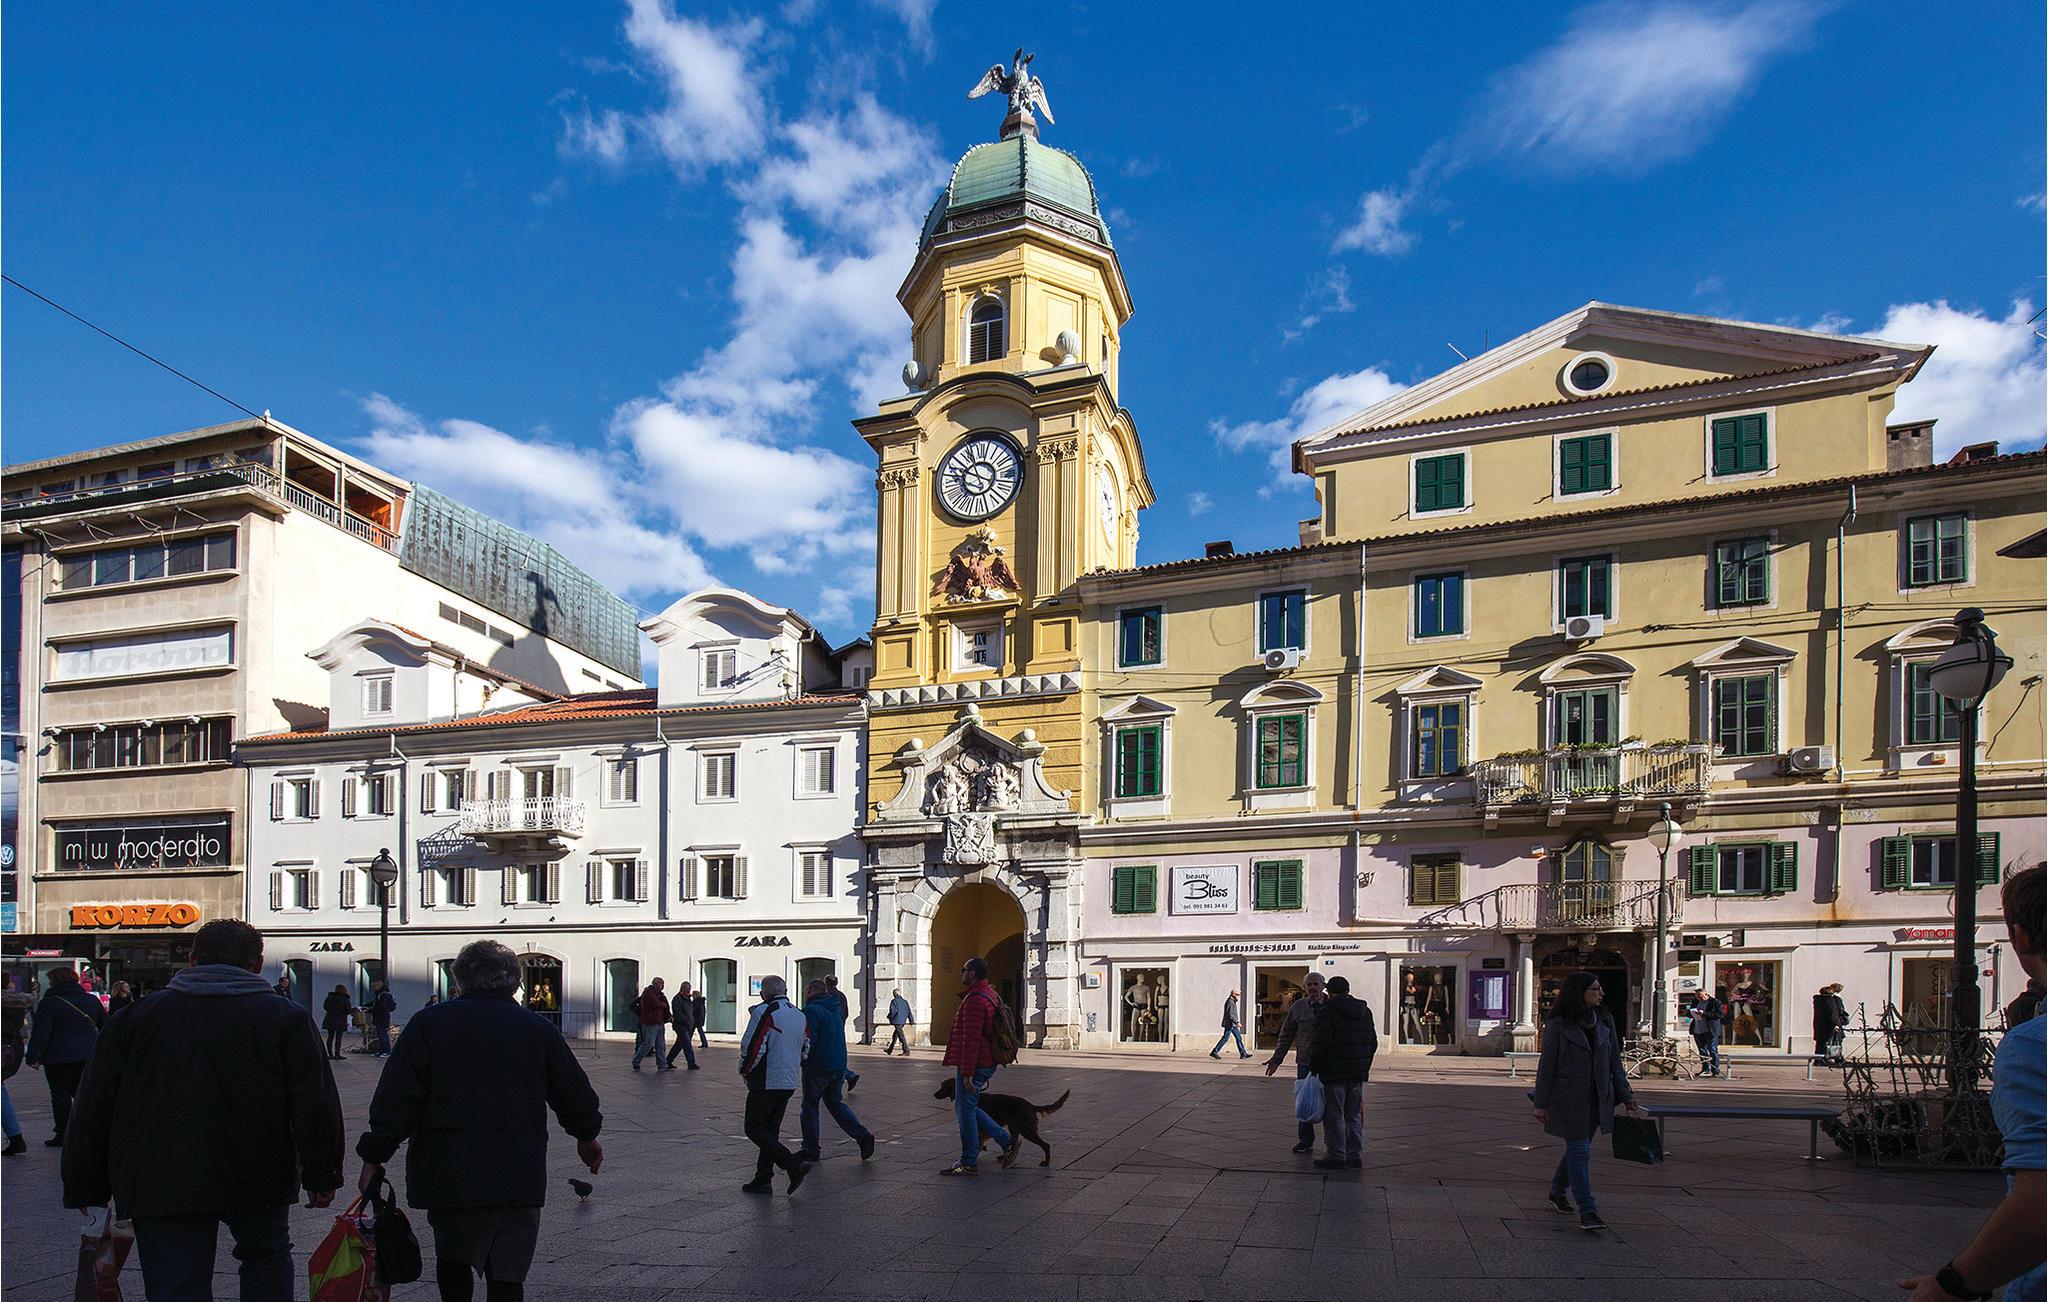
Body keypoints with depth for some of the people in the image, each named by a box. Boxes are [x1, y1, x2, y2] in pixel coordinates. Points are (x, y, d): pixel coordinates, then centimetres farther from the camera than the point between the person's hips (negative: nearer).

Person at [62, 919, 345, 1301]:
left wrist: (84, 1187, 14)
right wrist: (322, 1177, -2)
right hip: (256, 1179, -1)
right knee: (267, 1256, 23)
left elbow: (94, 1109, 7)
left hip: (157, 1186, 1)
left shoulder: (138, 1015, 7)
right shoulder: (285, 1016, -1)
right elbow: (315, 1105, -7)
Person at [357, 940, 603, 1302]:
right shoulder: (539, 1028, 2)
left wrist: (374, 1157, 4)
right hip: (518, 1177, 1)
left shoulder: (429, 1022, -1)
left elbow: (396, 1099, -5)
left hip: (446, 1173, 0)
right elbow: (574, 1092, 9)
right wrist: (586, 1135, 25)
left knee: (451, 1259, 20)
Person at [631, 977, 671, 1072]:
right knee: (648, 1044, -7)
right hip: (650, 1023, -9)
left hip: (659, 1023, 9)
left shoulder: (656, 993, 19)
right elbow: (656, 1003, -22)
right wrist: (664, 1004, -2)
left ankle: (662, 1065, 8)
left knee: (660, 1045, 7)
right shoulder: (649, 992, -10)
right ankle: (635, 1063, 9)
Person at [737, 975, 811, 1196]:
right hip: (790, 1082, 8)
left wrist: (745, 1070, -1)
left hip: (766, 1082, -8)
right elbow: (806, 1048, 15)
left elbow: (752, 1047, -17)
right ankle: (763, 1180, 16)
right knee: (771, 1130, 16)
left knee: (755, 1129, 0)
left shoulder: (764, 1012, -13)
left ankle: (795, 1165, -10)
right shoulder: (800, 1015, 10)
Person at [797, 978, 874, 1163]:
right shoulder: (836, 1008, 13)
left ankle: (811, 1150, 13)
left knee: (810, 1106, 8)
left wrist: (801, 1060, -5)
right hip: (839, 1065, 8)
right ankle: (863, 1136, 4)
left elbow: (808, 1040, -20)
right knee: (835, 1102, 18)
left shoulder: (811, 1010, -14)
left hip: (818, 1067, -7)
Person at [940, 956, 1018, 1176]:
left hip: (972, 1065, -10)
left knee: (966, 1111, 1)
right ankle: (1007, 1140, 18)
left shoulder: (975, 1000, -19)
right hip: (986, 1063, 10)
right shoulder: (990, 995, 15)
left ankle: (969, 1163, 10)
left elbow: (971, 1039, -23)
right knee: (966, 1108, 17)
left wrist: (967, 1073, -23)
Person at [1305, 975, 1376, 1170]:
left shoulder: (1327, 1012, -12)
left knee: (1334, 1116, 1)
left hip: (1334, 1073, -7)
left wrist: (1314, 1066, -4)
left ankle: (1336, 1156, 3)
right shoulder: (1365, 1012, 11)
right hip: (1358, 1073, 7)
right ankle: (1356, 1155, 17)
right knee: (1354, 1116, 14)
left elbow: (1320, 1044, -16)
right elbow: (1373, 1042, 17)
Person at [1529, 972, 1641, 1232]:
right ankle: (1587, 1212, -4)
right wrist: (1541, 1104, -7)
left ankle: (1557, 1192, 34)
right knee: (1579, 1152, -6)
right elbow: (1546, 1065, -7)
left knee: (1578, 1149, 15)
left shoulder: (1604, 1021, 7)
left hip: (1596, 1100, 6)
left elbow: (1615, 1062, 13)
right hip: (1568, 1100, -6)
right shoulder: (1558, 1025, -9)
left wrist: (1626, 1095, 8)